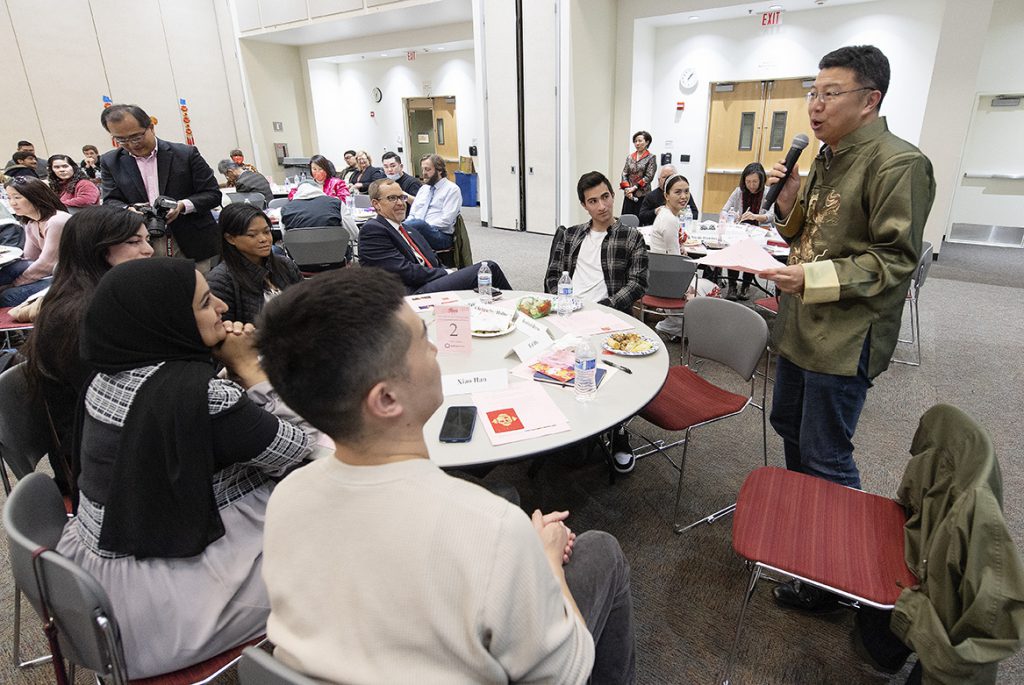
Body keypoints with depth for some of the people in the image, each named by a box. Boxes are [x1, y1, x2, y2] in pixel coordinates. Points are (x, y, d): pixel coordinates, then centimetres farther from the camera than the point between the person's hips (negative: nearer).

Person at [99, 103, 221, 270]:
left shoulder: (186, 154, -1)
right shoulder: (111, 162, 8)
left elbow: (213, 194, -2)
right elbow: (111, 202, 8)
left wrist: (182, 206, -20)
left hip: (193, 245, -2)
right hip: (144, 249, 2)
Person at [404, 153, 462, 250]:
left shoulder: (452, 189, 2)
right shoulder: (423, 188, 24)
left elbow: (446, 220, -10)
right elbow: (412, 214, 21)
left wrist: (424, 228, -18)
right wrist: (406, 226, -2)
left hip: (441, 236, -5)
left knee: (419, 224, -39)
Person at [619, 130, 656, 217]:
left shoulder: (651, 158, -1)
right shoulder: (629, 157, 12)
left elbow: (648, 177, -8)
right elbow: (624, 173, 8)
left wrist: (635, 187, -13)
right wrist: (627, 188, -7)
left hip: (643, 195, -4)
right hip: (629, 195, 4)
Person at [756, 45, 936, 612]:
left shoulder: (898, 164, -15)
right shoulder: (827, 159, 13)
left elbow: (895, 261, -19)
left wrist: (813, 279, -28)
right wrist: (790, 204, 0)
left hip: (845, 338, -9)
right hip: (802, 326, 9)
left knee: (826, 457, 0)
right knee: (788, 424, 22)